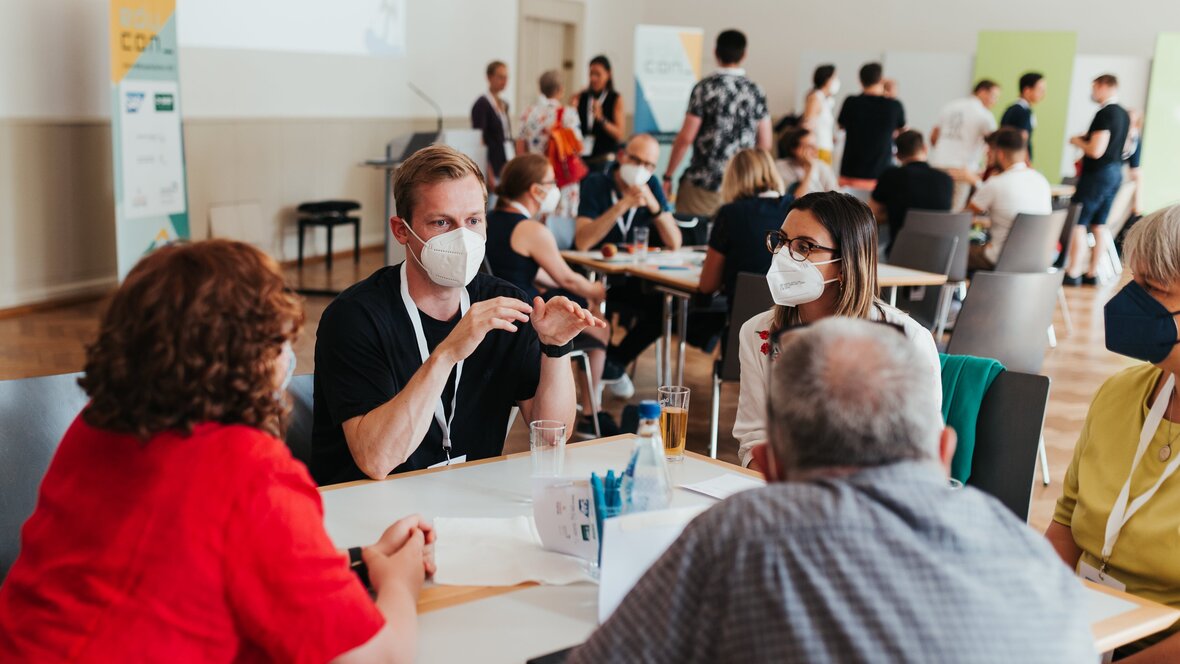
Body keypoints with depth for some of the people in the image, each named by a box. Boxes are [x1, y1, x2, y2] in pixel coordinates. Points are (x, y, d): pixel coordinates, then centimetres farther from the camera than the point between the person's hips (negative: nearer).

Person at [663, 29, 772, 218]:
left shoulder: (705, 88, -7)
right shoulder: (755, 91, 4)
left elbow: (686, 138, -10)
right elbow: (765, 142, 7)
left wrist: (668, 176, -1)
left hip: (702, 183, -4)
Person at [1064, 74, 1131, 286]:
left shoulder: (1104, 113, -18)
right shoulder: (1124, 114, 11)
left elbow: (1096, 151, -23)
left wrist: (1078, 142, -6)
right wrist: (1088, 139, 16)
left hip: (1098, 174, -9)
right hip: (1115, 172, 9)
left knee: (1078, 223, -5)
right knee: (1099, 225, 12)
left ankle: (1073, 273, -7)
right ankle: (1092, 273, 15)